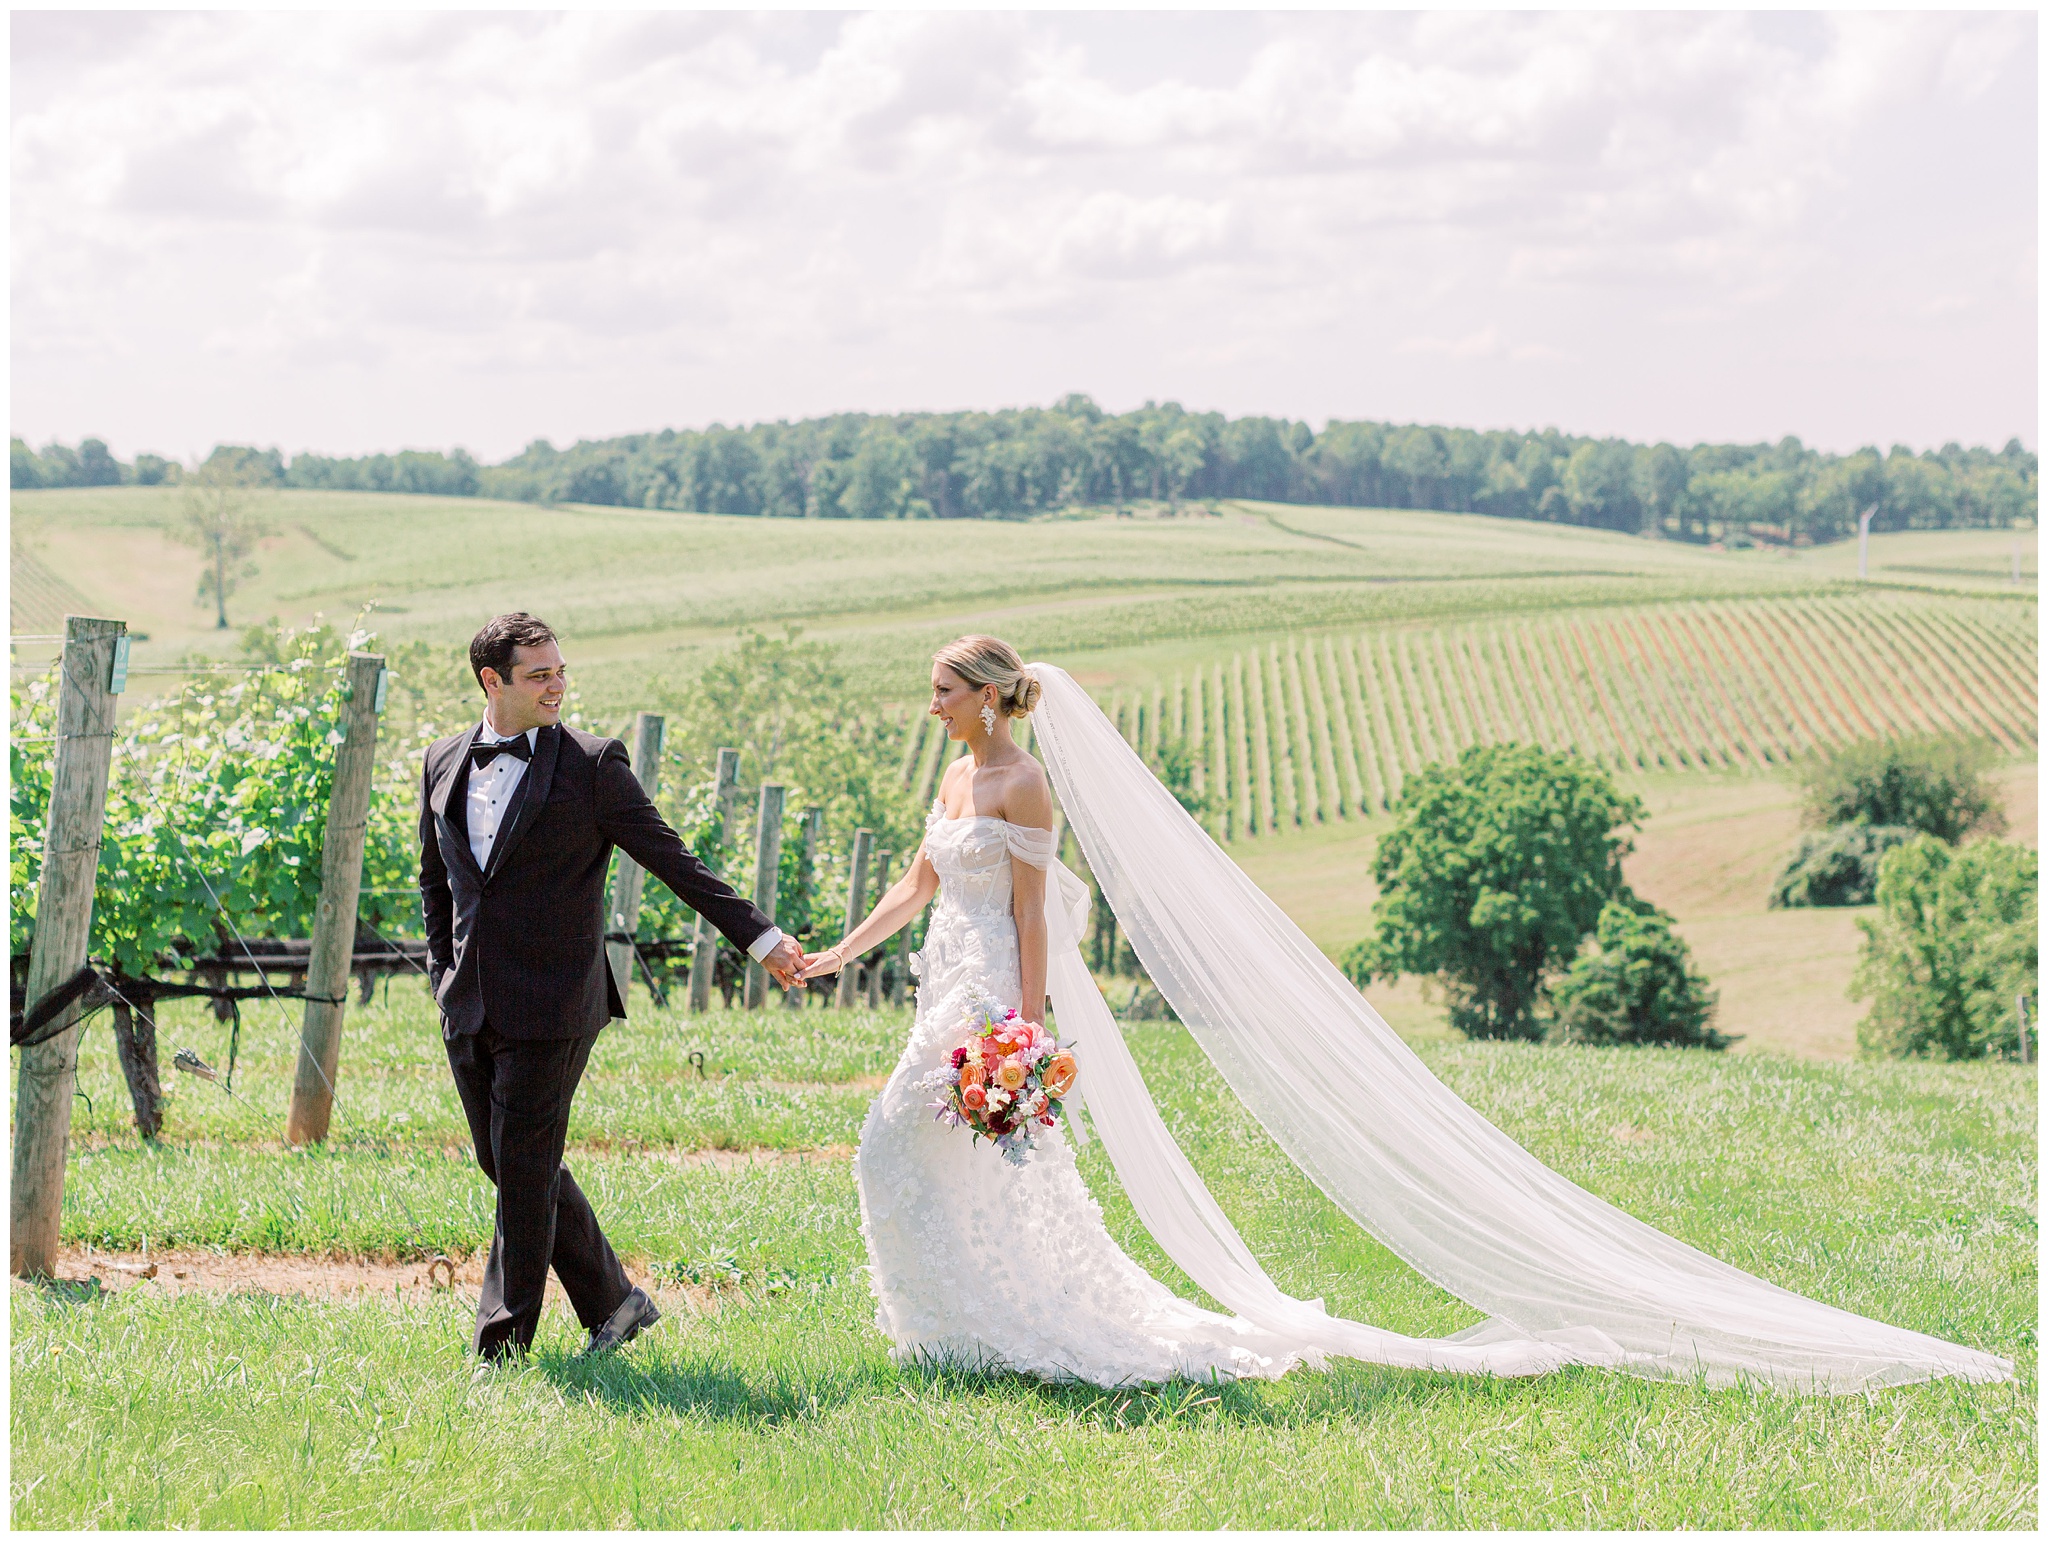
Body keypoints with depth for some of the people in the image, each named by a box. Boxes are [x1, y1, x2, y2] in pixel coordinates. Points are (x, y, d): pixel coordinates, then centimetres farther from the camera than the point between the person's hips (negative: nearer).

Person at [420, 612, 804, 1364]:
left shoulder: (592, 764, -5)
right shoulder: (443, 764, 9)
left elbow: (671, 860, -2)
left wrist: (760, 937, -4)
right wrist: (445, 973, 16)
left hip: (550, 1009, -6)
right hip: (469, 1011, 6)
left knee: (524, 1170, -4)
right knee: (507, 1164, 11)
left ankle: (503, 1346, 5)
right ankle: (612, 1302, 26)